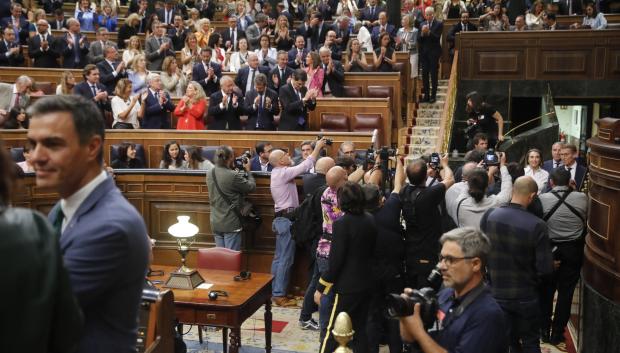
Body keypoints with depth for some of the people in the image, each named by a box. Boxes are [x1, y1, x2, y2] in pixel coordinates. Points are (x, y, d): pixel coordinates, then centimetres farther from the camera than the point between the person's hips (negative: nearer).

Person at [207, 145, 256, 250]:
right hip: (231, 224, -7)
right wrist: (247, 171, 5)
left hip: (215, 223, 7)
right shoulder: (233, 176, -21)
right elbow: (251, 187, -9)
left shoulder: (210, 174, 0)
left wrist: (233, 169, 10)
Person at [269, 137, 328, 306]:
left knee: (279, 258, 13)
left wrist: (317, 149, 12)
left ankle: (275, 292, 19)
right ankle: (279, 295, -1)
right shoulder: (283, 173, -15)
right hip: (287, 219, -10)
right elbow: (305, 166, -19)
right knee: (286, 259, -6)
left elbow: (301, 168, 17)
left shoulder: (278, 173, 15)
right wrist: (317, 147, -10)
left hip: (282, 218, 10)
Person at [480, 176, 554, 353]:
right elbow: (546, 269, -18)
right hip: (525, 296, -2)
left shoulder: (489, 215, -13)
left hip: (496, 294, 2)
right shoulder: (537, 225, -21)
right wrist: (530, 273, 3)